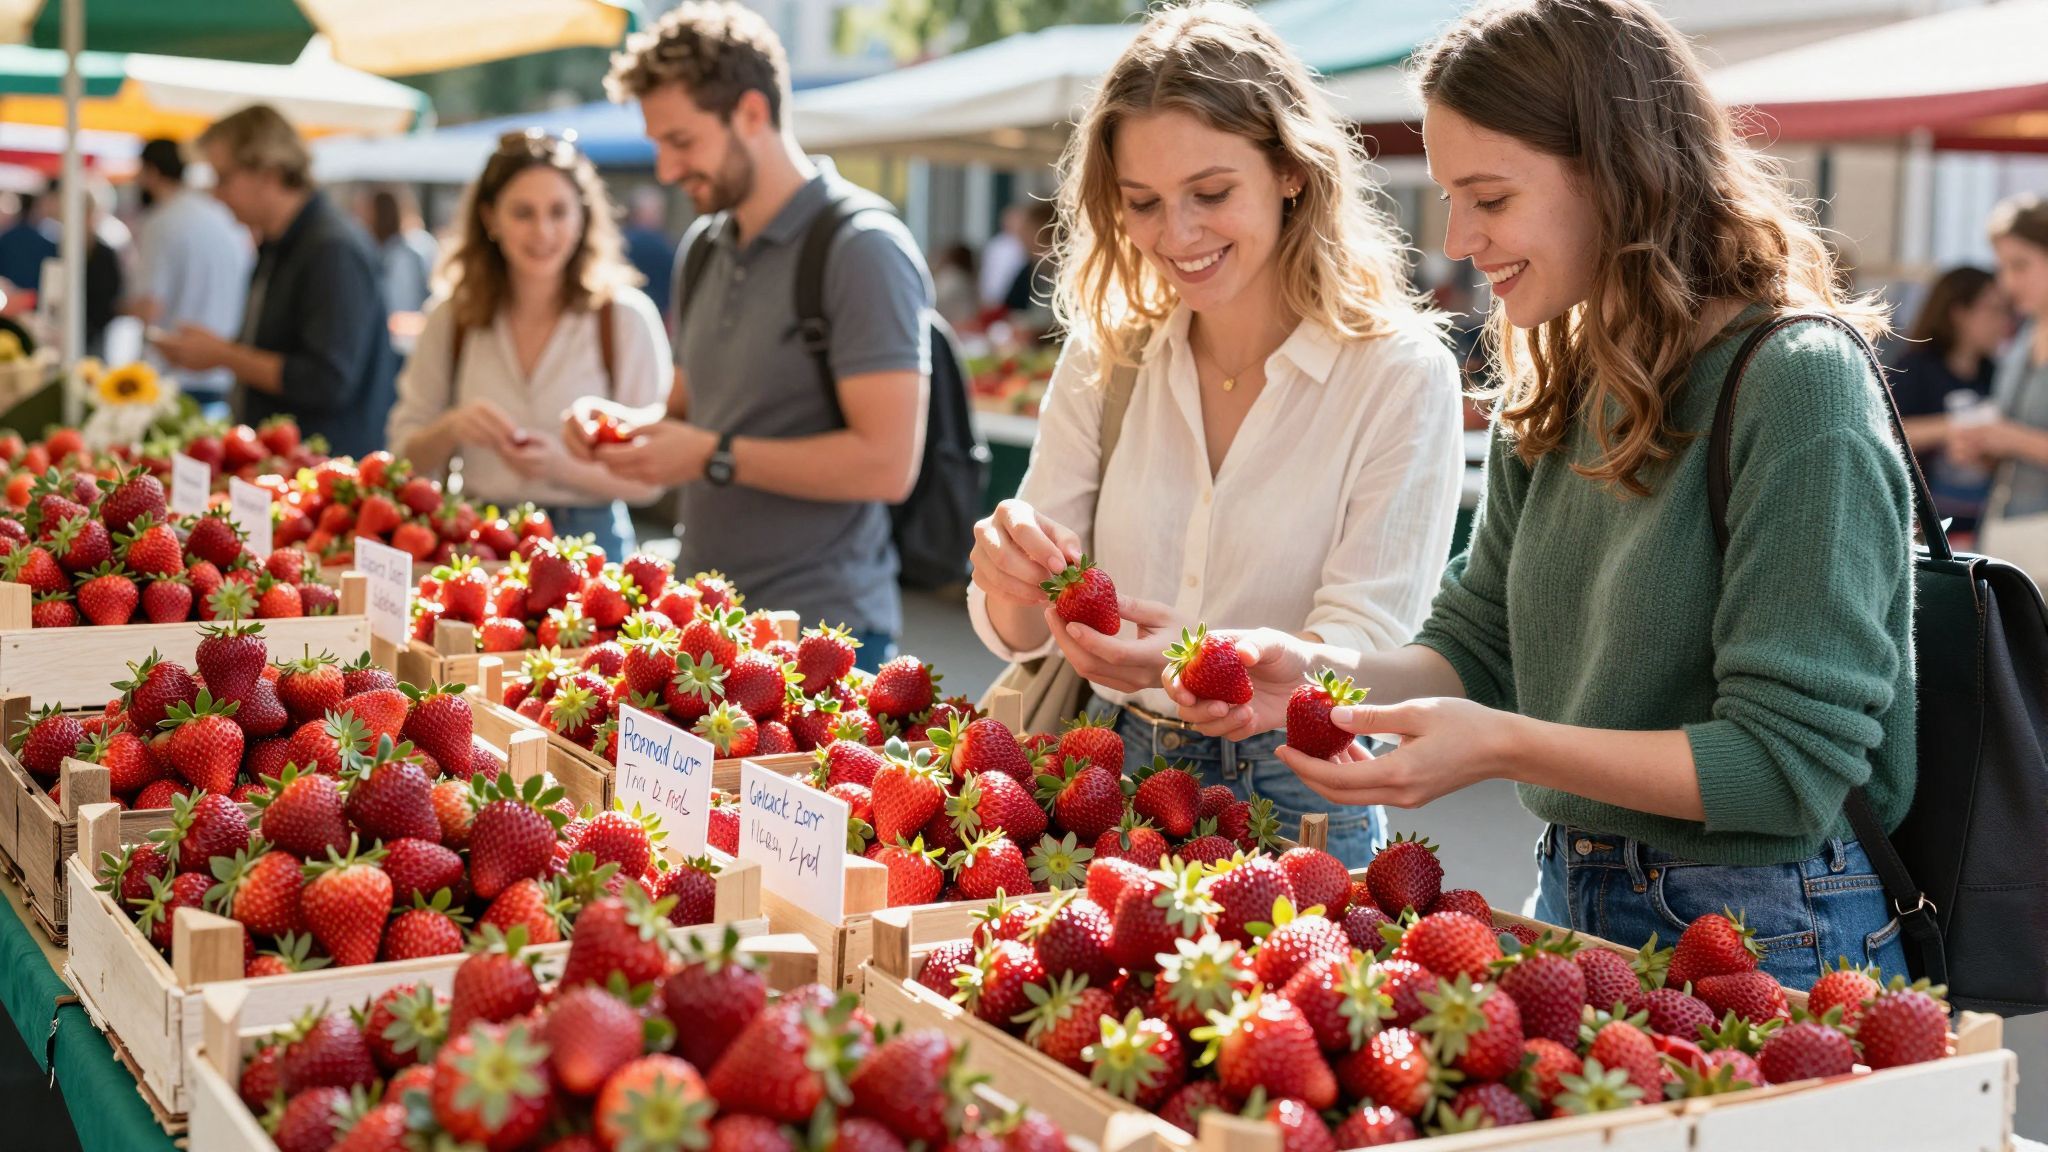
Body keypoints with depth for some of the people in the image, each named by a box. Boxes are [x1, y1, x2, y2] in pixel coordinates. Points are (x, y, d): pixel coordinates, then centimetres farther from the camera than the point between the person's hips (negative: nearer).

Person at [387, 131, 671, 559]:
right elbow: (405, 456, 11)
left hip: (587, 540, -2)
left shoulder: (626, 318, -1)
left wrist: (564, 468, -17)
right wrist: (450, 430, -10)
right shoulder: (451, 319, 7)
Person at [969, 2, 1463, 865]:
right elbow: (1020, 634, 6)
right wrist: (1010, 578, -18)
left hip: (1296, 799, -3)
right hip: (1113, 781, 3)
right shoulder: (1105, 356, 7)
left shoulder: (1400, 373, -5)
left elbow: (1367, 645, -10)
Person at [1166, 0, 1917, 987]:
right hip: (1572, 905, 7)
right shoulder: (1556, 395, 6)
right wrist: (1321, 673, -10)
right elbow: (1478, 648, 9)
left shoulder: (1795, 385, -19)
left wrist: (1502, 746, -27)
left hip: (1765, 941, -7)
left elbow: (1794, 762, -22)